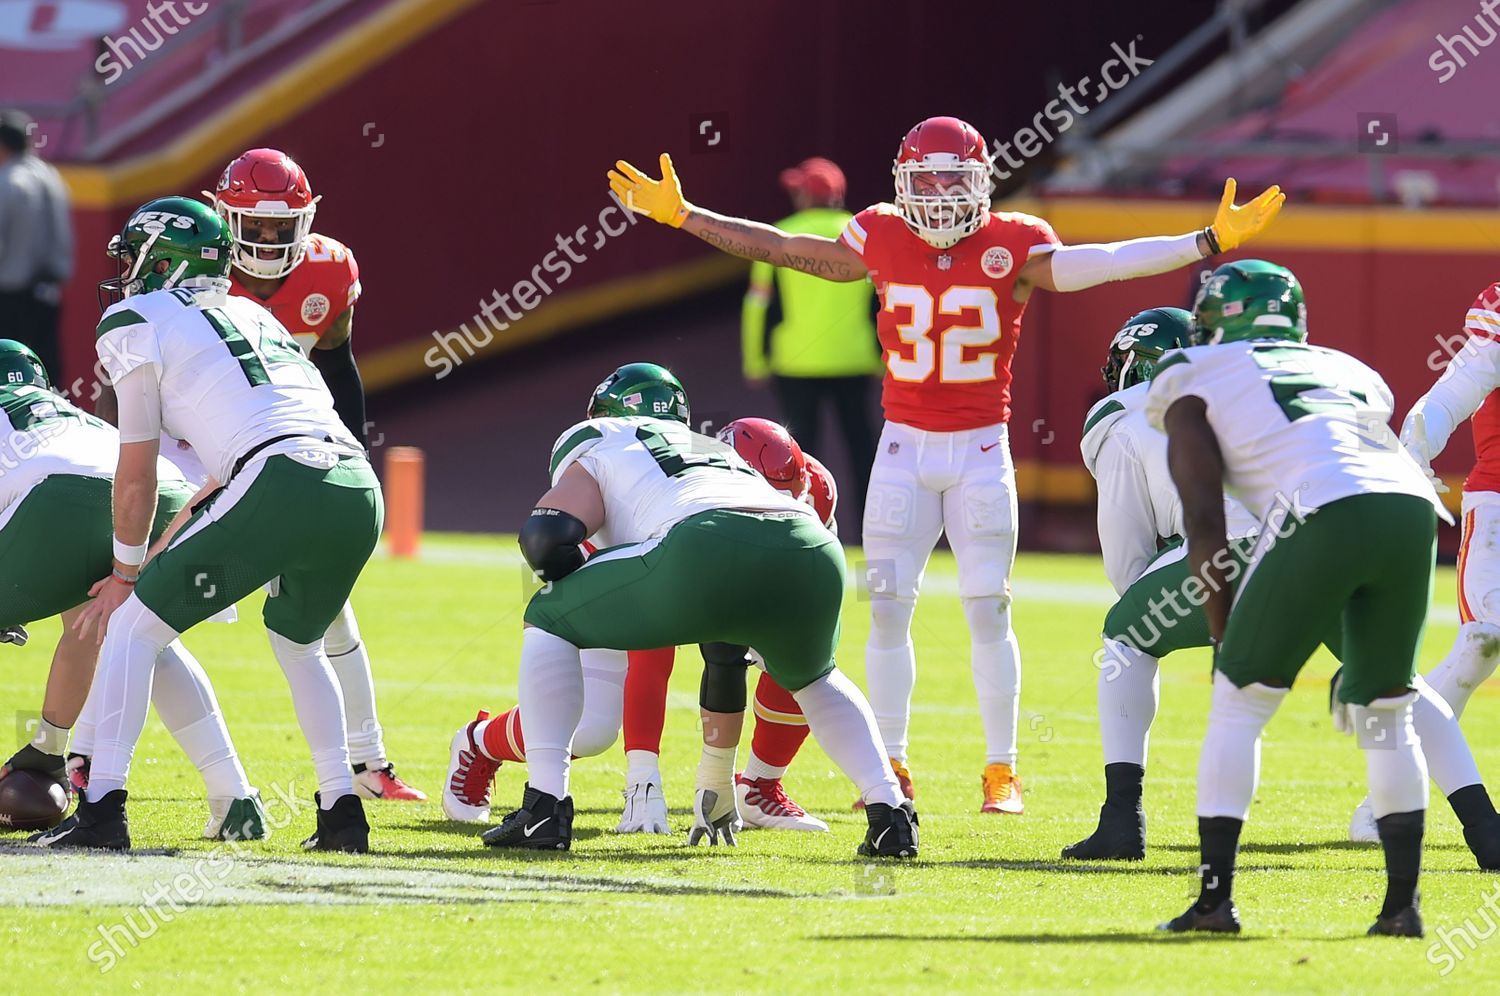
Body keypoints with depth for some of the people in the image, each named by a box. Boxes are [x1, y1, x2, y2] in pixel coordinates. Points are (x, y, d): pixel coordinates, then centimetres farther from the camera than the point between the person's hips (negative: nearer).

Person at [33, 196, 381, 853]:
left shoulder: (136, 324, 11)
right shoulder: (250, 315, 32)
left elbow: (137, 474, 13)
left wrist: (127, 574, 26)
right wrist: (159, 560, 44)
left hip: (281, 490, -7)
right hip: (360, 492, 7)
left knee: (132, 626, 7)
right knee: (298, 643, 32)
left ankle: (102, 810, -2)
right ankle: (341, 813, 22)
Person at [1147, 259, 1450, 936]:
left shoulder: (1195, 382, 21)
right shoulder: (1346, 371, 35)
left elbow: (1204, 518, 11)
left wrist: (1223, 634, 17)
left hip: (1324, 515, -5)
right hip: (1413, 508, 5)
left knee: (1239, 702, 9)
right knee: (1386, 712, 19)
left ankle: (1215, 898, 6)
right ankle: (1402, 903, 14)